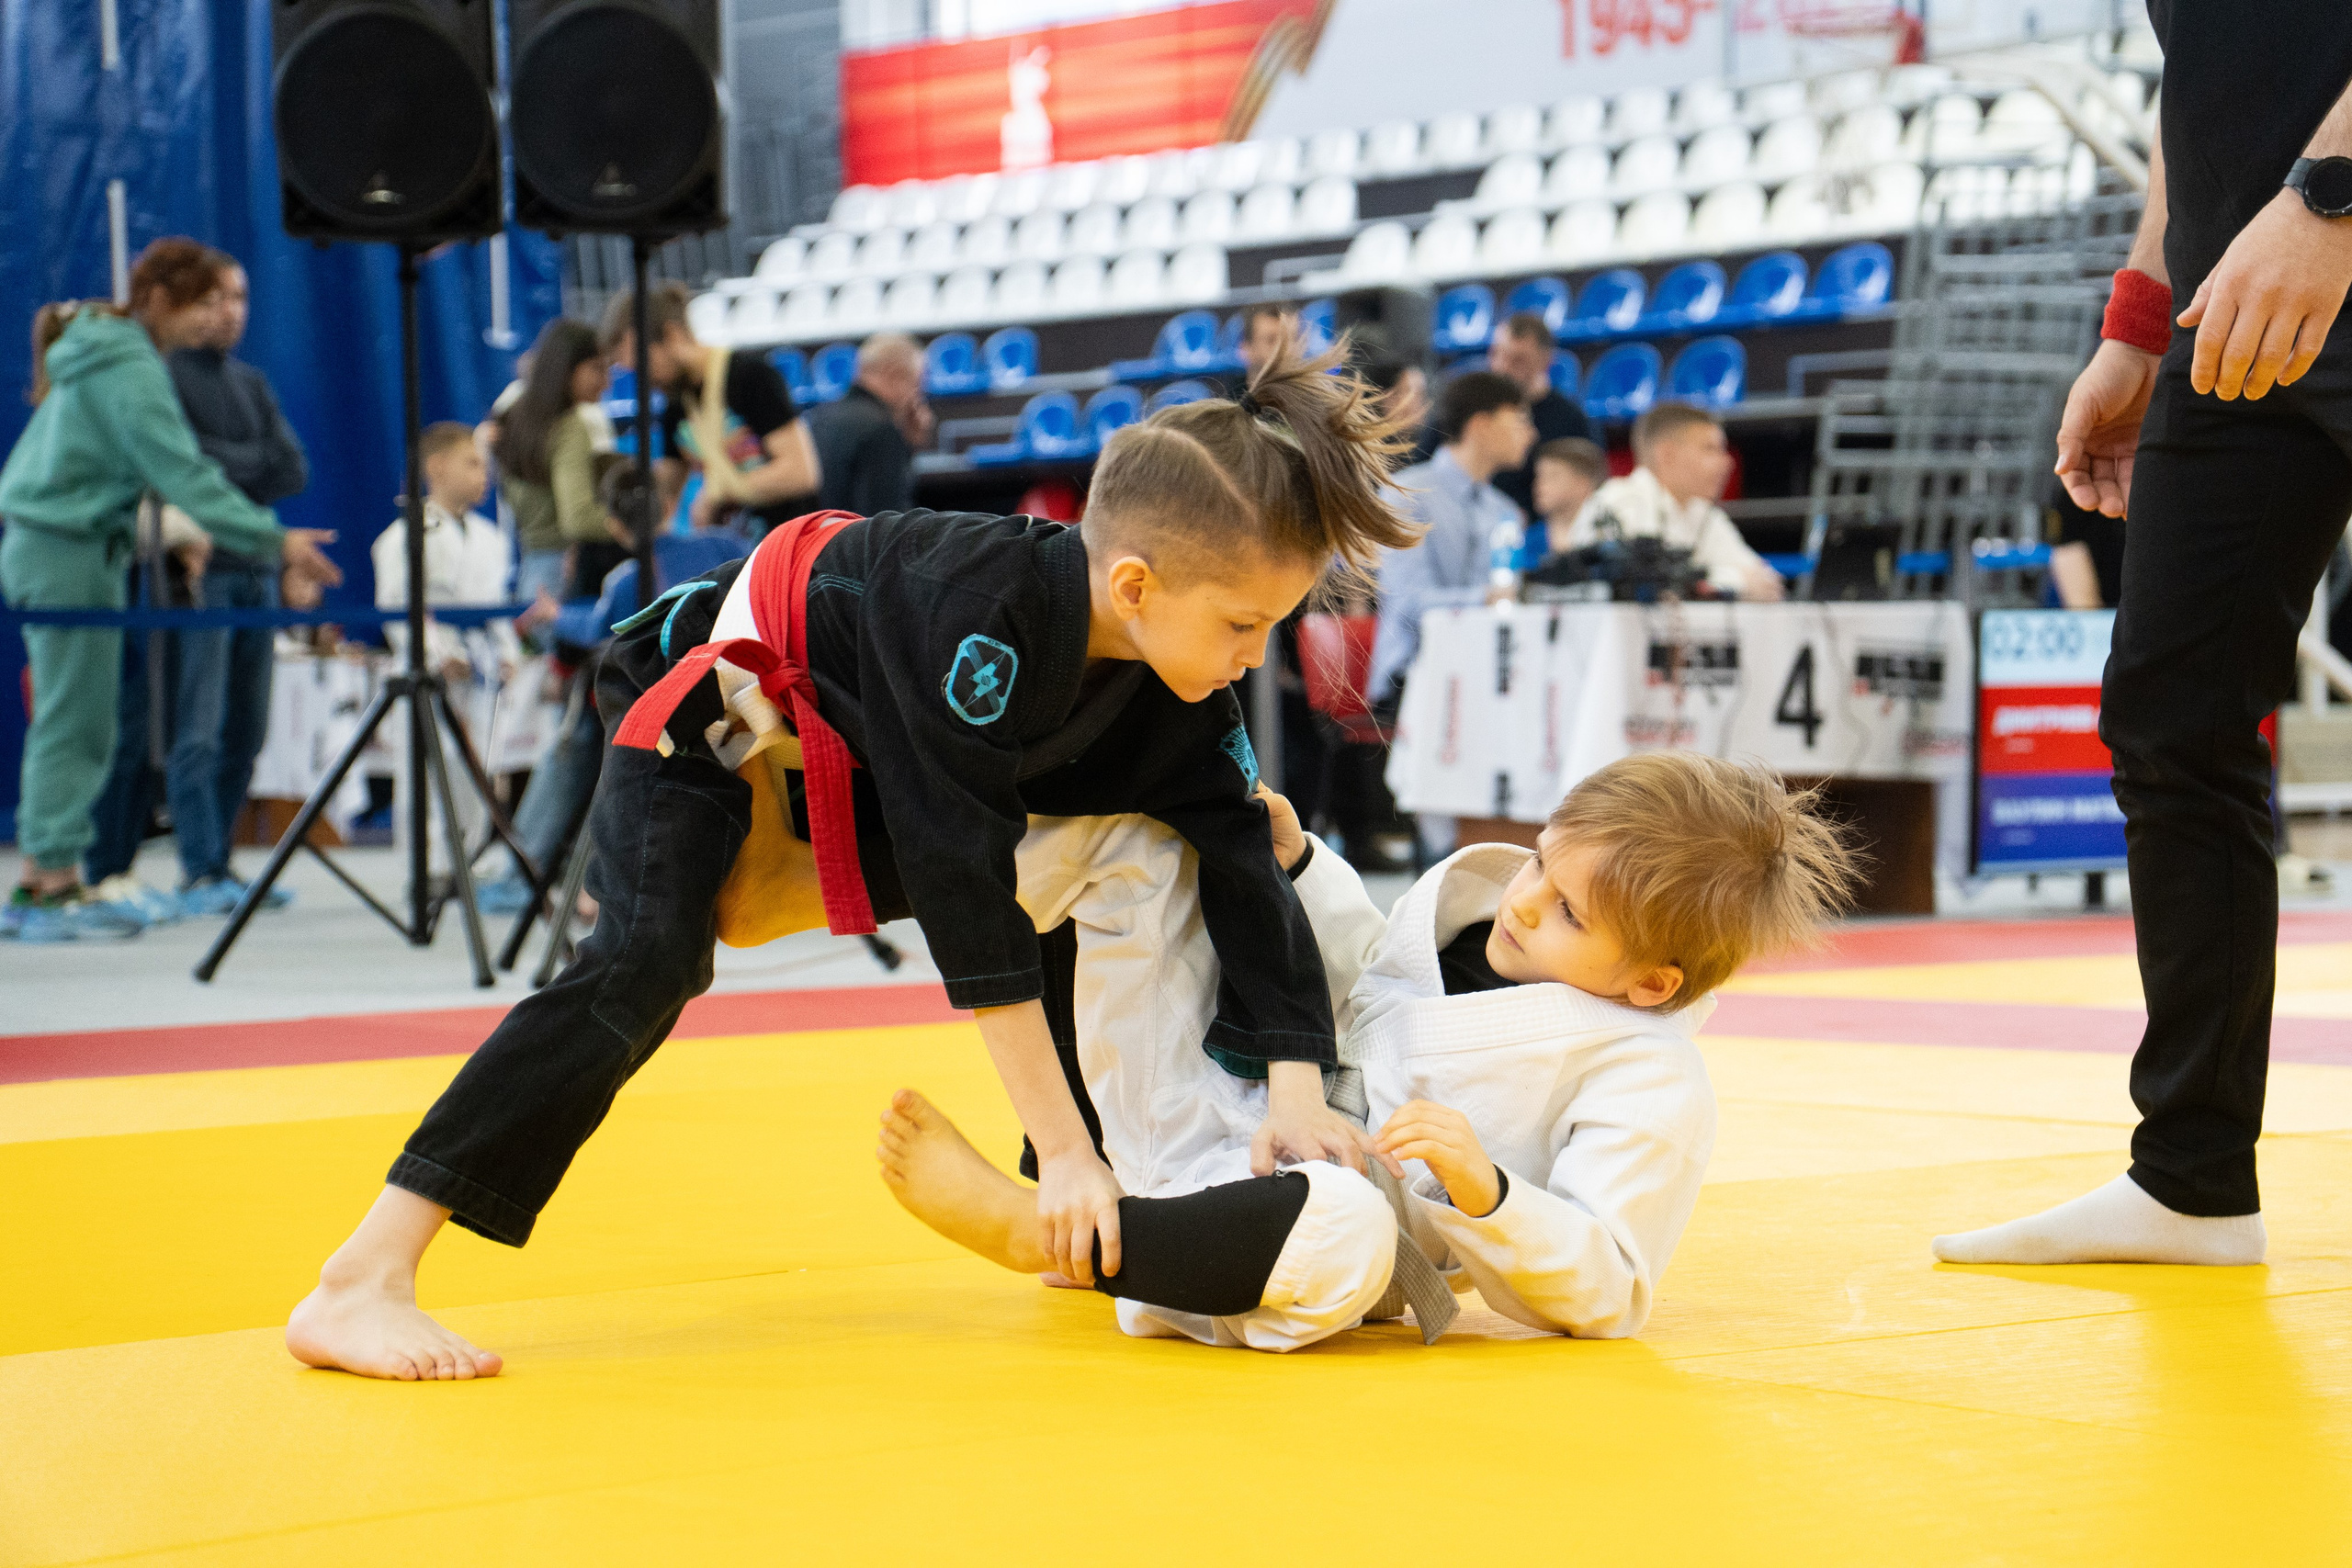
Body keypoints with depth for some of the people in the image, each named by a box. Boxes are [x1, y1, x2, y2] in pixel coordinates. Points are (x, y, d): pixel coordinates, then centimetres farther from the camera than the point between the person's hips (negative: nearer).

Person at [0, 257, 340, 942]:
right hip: (69, 553, -10)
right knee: (75, 723, -7)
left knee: (70, 723, 11)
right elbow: (184, 471, -20)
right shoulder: (130, 369, -16)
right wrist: (274, 540, -19)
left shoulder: (104, 354, 15)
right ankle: (55, 889, -4)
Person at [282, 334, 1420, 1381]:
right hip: (712, 700, -8)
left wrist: (1294, 1095, -25)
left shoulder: (1180, 683, -20)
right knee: (644, 967, -27)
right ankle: (360, 1287, -32)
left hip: (856, 750, 8)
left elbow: (1243, 864, -14)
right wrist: (1063, 1149, -37)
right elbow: (973, 904, -40)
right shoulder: (987, 613, -41)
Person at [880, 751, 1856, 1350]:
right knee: (1148, 845, 10)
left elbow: (1608, 1290, -17)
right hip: (1223, 1125, 8)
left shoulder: (1650, 1088, -15)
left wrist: (1484, 1191, -30)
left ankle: (1030, 1229, -40)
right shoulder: (1475, 905, 7)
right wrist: (1292, 859, 16)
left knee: (1346, 1235, -48)